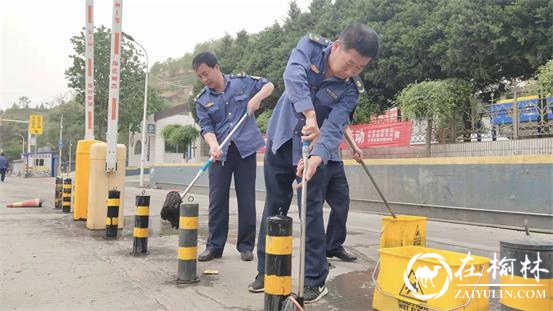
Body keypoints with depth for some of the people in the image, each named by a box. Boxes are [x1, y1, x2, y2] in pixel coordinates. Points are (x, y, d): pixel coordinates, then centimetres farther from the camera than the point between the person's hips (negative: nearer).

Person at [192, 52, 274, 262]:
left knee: (246, 199, 3)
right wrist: (213, 145, -25)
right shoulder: (202, 101, 3)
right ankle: (214, 245, 12)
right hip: (221, 152, 1)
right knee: (217, 199, 1)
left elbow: (268, 85, 12)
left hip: (245, 148, -1)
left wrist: (257, 98, -9)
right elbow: (207, 127, -5)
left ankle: (246, 245, 13)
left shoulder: (242, 81, 2)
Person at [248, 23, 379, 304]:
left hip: (312, 146, -1)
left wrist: (317, 158, -43)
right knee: (274, 206, 7)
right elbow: (293, 76, -31)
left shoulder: (351, 89, -14)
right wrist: (310, 115, -45)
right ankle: (266, 270, 21)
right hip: (281, 138, 1)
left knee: (312, 211, -4)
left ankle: (315, 280, 9)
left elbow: (334, 128, -24)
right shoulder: (311, 45, -12)